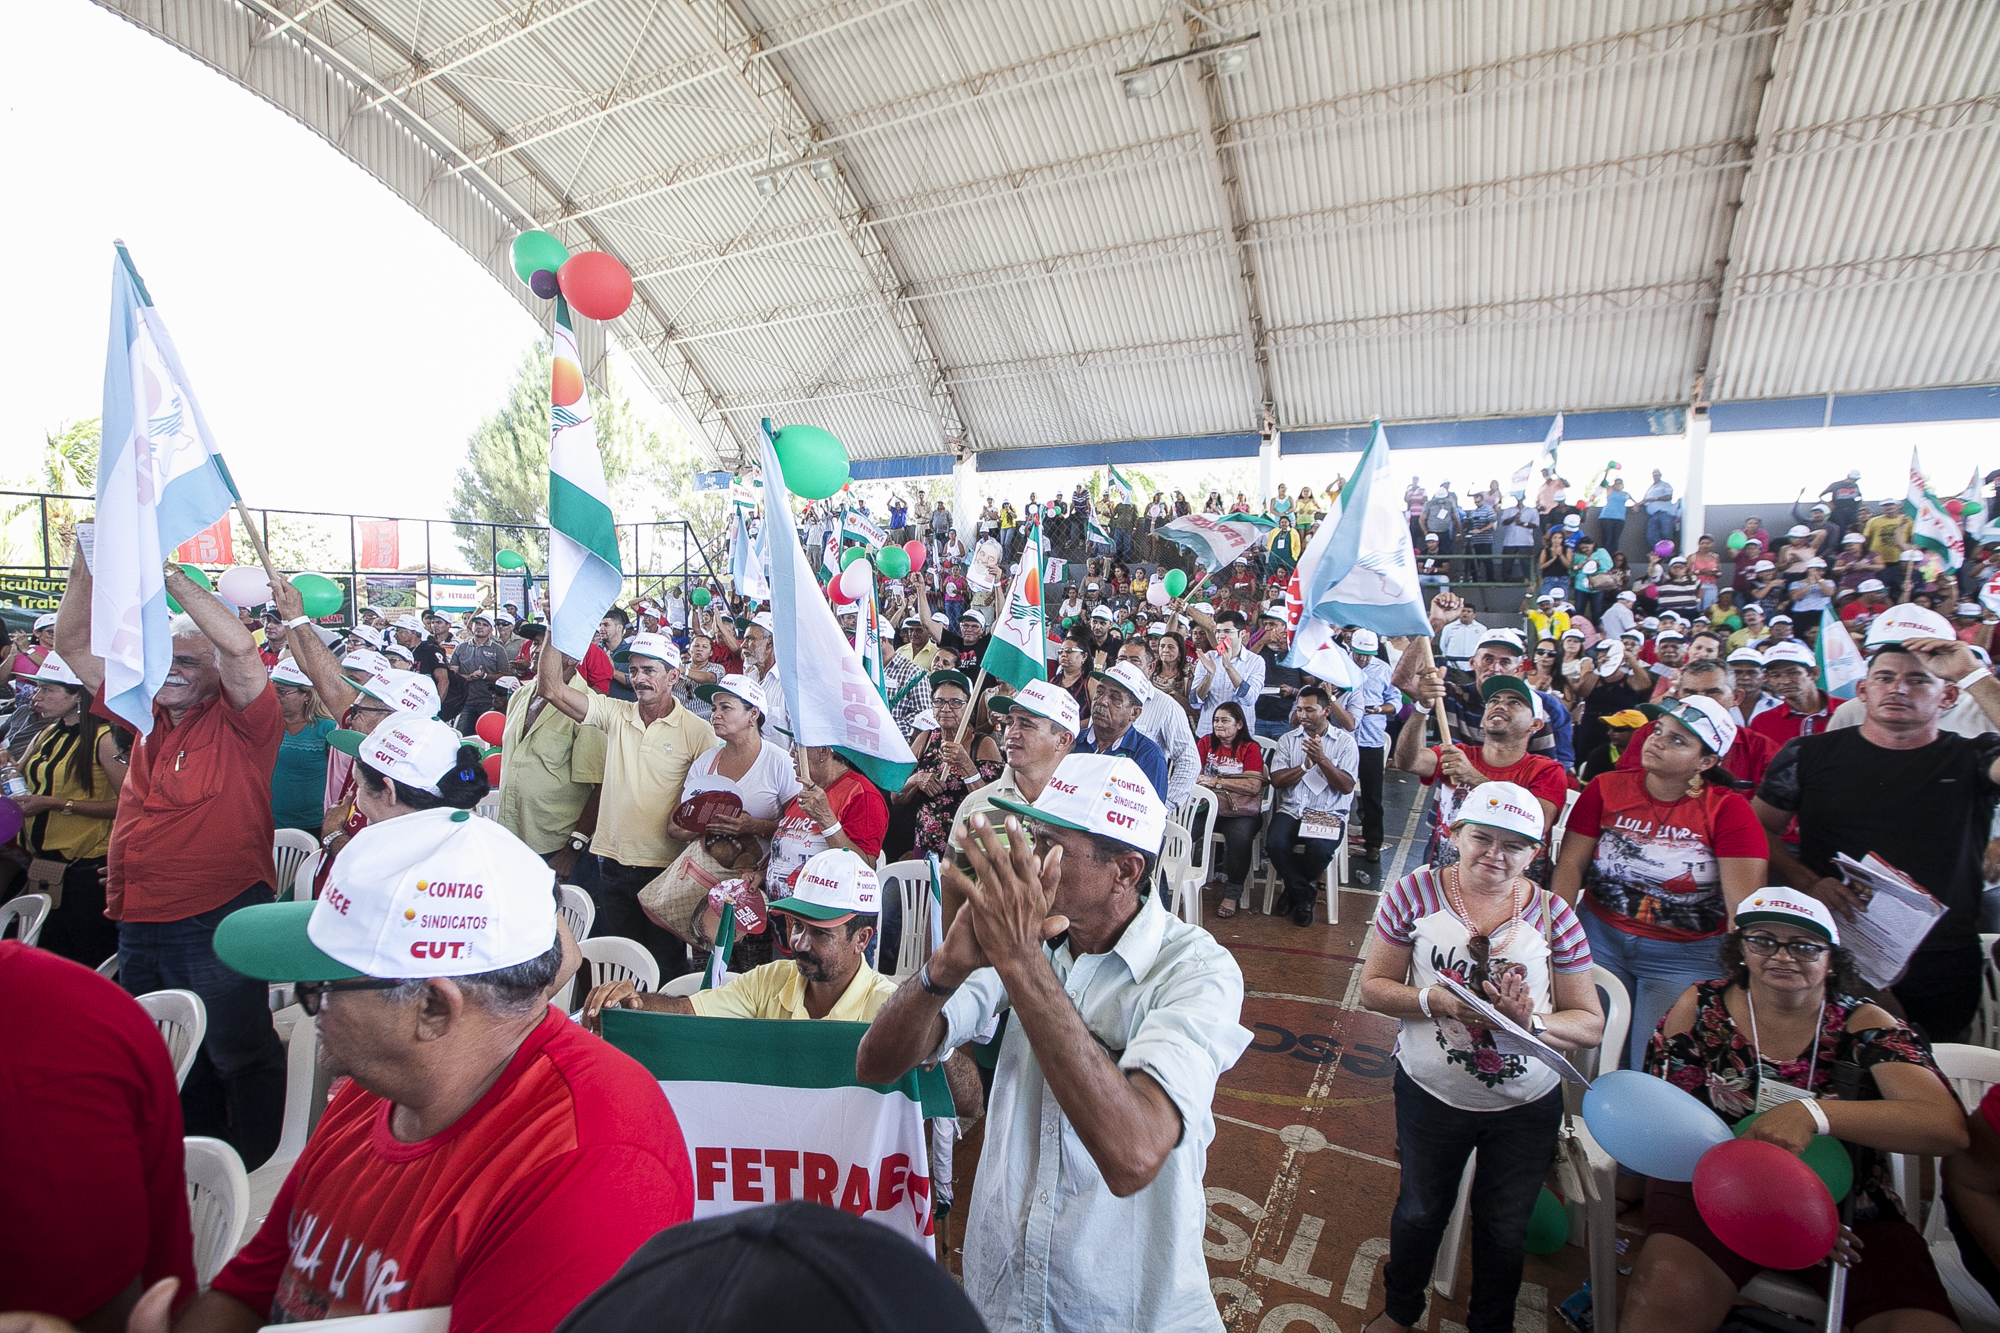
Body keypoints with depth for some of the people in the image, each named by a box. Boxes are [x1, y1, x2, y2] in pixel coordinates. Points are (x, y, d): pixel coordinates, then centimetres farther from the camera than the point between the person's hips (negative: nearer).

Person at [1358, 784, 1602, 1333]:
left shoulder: (1553, 914, -9)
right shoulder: (1415, 891, -13)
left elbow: (1591, 1024, -6)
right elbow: (1372, 987, -9)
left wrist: (1532, 1022, -25)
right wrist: (1433, 1000, -27)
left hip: (1527, 1107, 1)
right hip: (1430, 1096, -1)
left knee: (1505, 1226, 22)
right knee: (1421, 1212, 22)